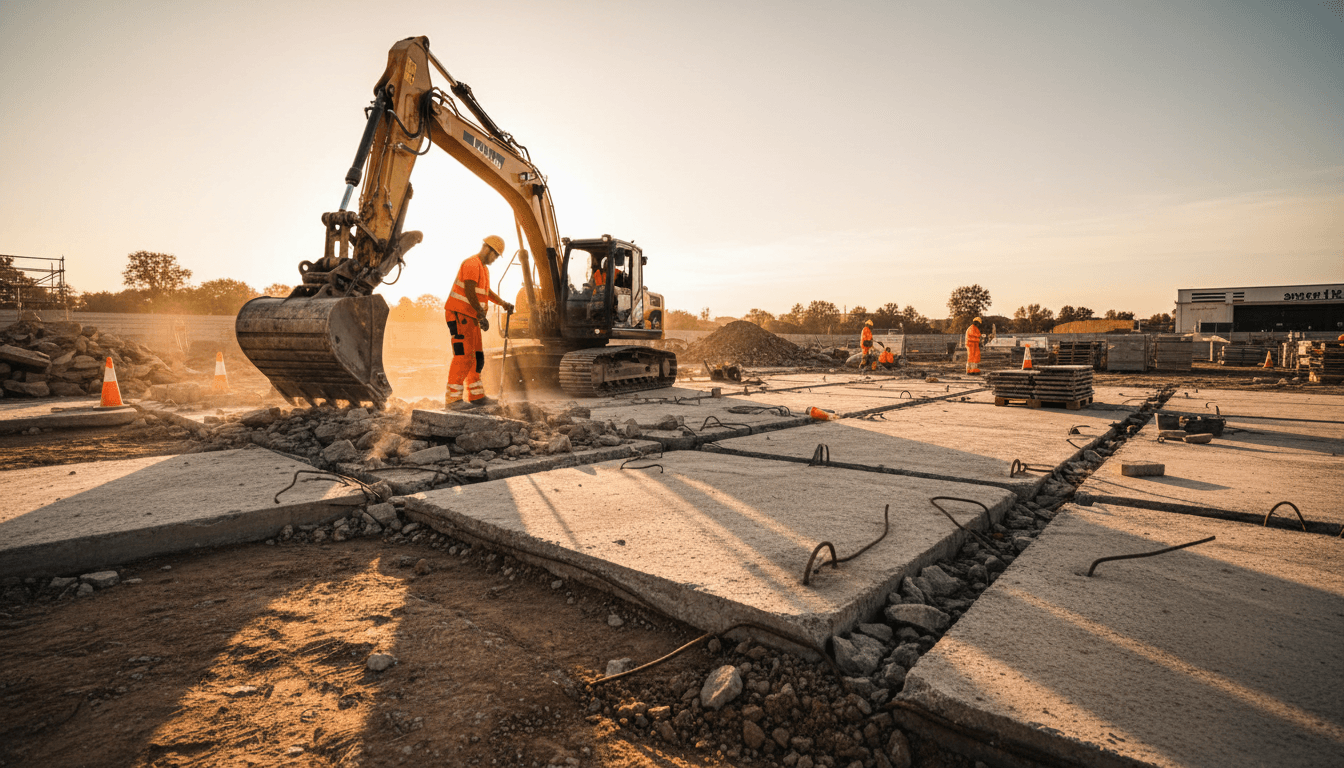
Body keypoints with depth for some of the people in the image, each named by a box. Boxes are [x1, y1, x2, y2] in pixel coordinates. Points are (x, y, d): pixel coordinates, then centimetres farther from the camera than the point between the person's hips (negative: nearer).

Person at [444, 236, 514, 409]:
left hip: (471, 317, 10)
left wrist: (503, 303, 34)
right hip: (459, 314, -10)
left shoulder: (484, 268, 21)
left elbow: (486, 291, 37)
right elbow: (469, 292, -23)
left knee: (477, 357, 12)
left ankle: (476, 395, 20)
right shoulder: (472, 263, -12)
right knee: (463, 355, -15)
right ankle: (452, 398, -14)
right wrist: (481, 315, -27)